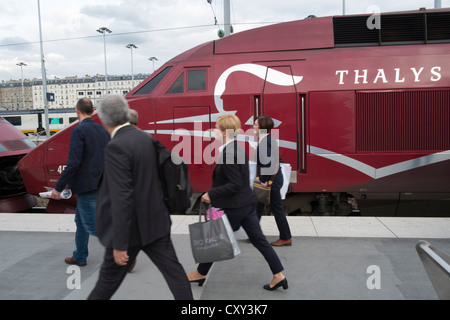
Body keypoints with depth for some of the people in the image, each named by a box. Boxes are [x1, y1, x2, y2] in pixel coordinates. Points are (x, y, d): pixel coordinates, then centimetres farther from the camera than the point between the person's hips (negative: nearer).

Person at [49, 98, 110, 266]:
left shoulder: (79, 131, -15)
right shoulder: (102, 130, 8)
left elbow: (73, 163, -21)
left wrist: (58, 187, -14)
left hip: (86, 186, -8)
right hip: (99, 183, 8)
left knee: (92, 225, -2)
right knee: (81, 220, 22)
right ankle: (80, 257, 35)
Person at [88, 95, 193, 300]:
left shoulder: (116, 147, -20)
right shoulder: (146, 138, 3)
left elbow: (121, 198, -25)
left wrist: (119, 244, -20)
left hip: (131, 227, -6)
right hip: (155, 222, 7)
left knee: (109, 277, 16)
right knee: (173, 270, 12)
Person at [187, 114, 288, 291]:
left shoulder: (228, 152, -21)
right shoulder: (239, 148, 8)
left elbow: (235, 184, -24)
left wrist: (211, 194, -17)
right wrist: (214, 193, 17)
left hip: (234, 207, -9)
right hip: (247, 203, 9)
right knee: (259, 240, 13)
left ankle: (200, 274, 30)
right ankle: (279, 276, 18)